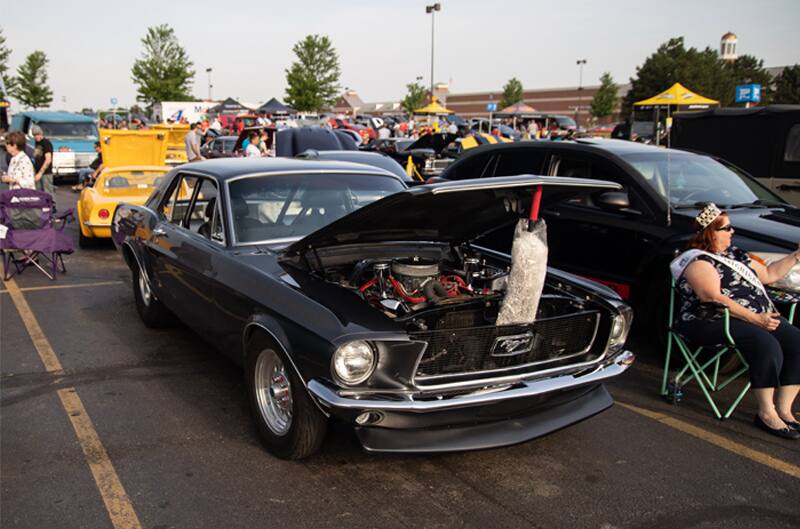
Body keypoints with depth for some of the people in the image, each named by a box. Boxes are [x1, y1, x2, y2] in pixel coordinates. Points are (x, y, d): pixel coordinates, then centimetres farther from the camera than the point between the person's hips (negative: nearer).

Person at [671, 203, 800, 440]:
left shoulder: (734, 254, 23)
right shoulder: (698, 261, -7)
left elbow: (768, 274, 33)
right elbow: (713, 298, -20)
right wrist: (754, 319, -23)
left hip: (759, 317, 9)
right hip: (713, 322, -9)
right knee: (767, 346, -30)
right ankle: (766, 414, -18)